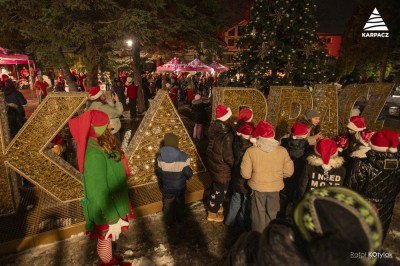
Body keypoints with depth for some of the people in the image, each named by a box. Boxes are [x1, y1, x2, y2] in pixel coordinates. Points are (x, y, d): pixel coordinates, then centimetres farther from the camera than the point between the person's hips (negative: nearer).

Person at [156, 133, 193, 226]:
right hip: (180, 187, 0)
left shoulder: (161, 157, -21)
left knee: (168, 205, 25)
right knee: (180, 204, 28)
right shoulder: (184, 157, -28)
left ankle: (169, 222, 45)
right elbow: (188, 174, -19)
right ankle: (179, 218, 51)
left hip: (167, 187, 1)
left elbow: (159, 173, -7)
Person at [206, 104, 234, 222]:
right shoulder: (227, 135, -32)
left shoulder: (214, 127, -6)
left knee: (215, 187, 28)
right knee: (220, 191, 13)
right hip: (222, 168, -8)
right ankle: (213, 213, 32)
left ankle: (214, 206, 50)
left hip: (213, 163, 8)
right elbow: (228, 156, -25)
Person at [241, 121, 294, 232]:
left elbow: (245, 174, -13)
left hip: (258, 188, -2)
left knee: (259, 215, 18)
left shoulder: (251, 151, -17)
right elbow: (288, 172, -3)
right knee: (271, 215, 23)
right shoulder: (282, 151, -11)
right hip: (275, 188, 2)